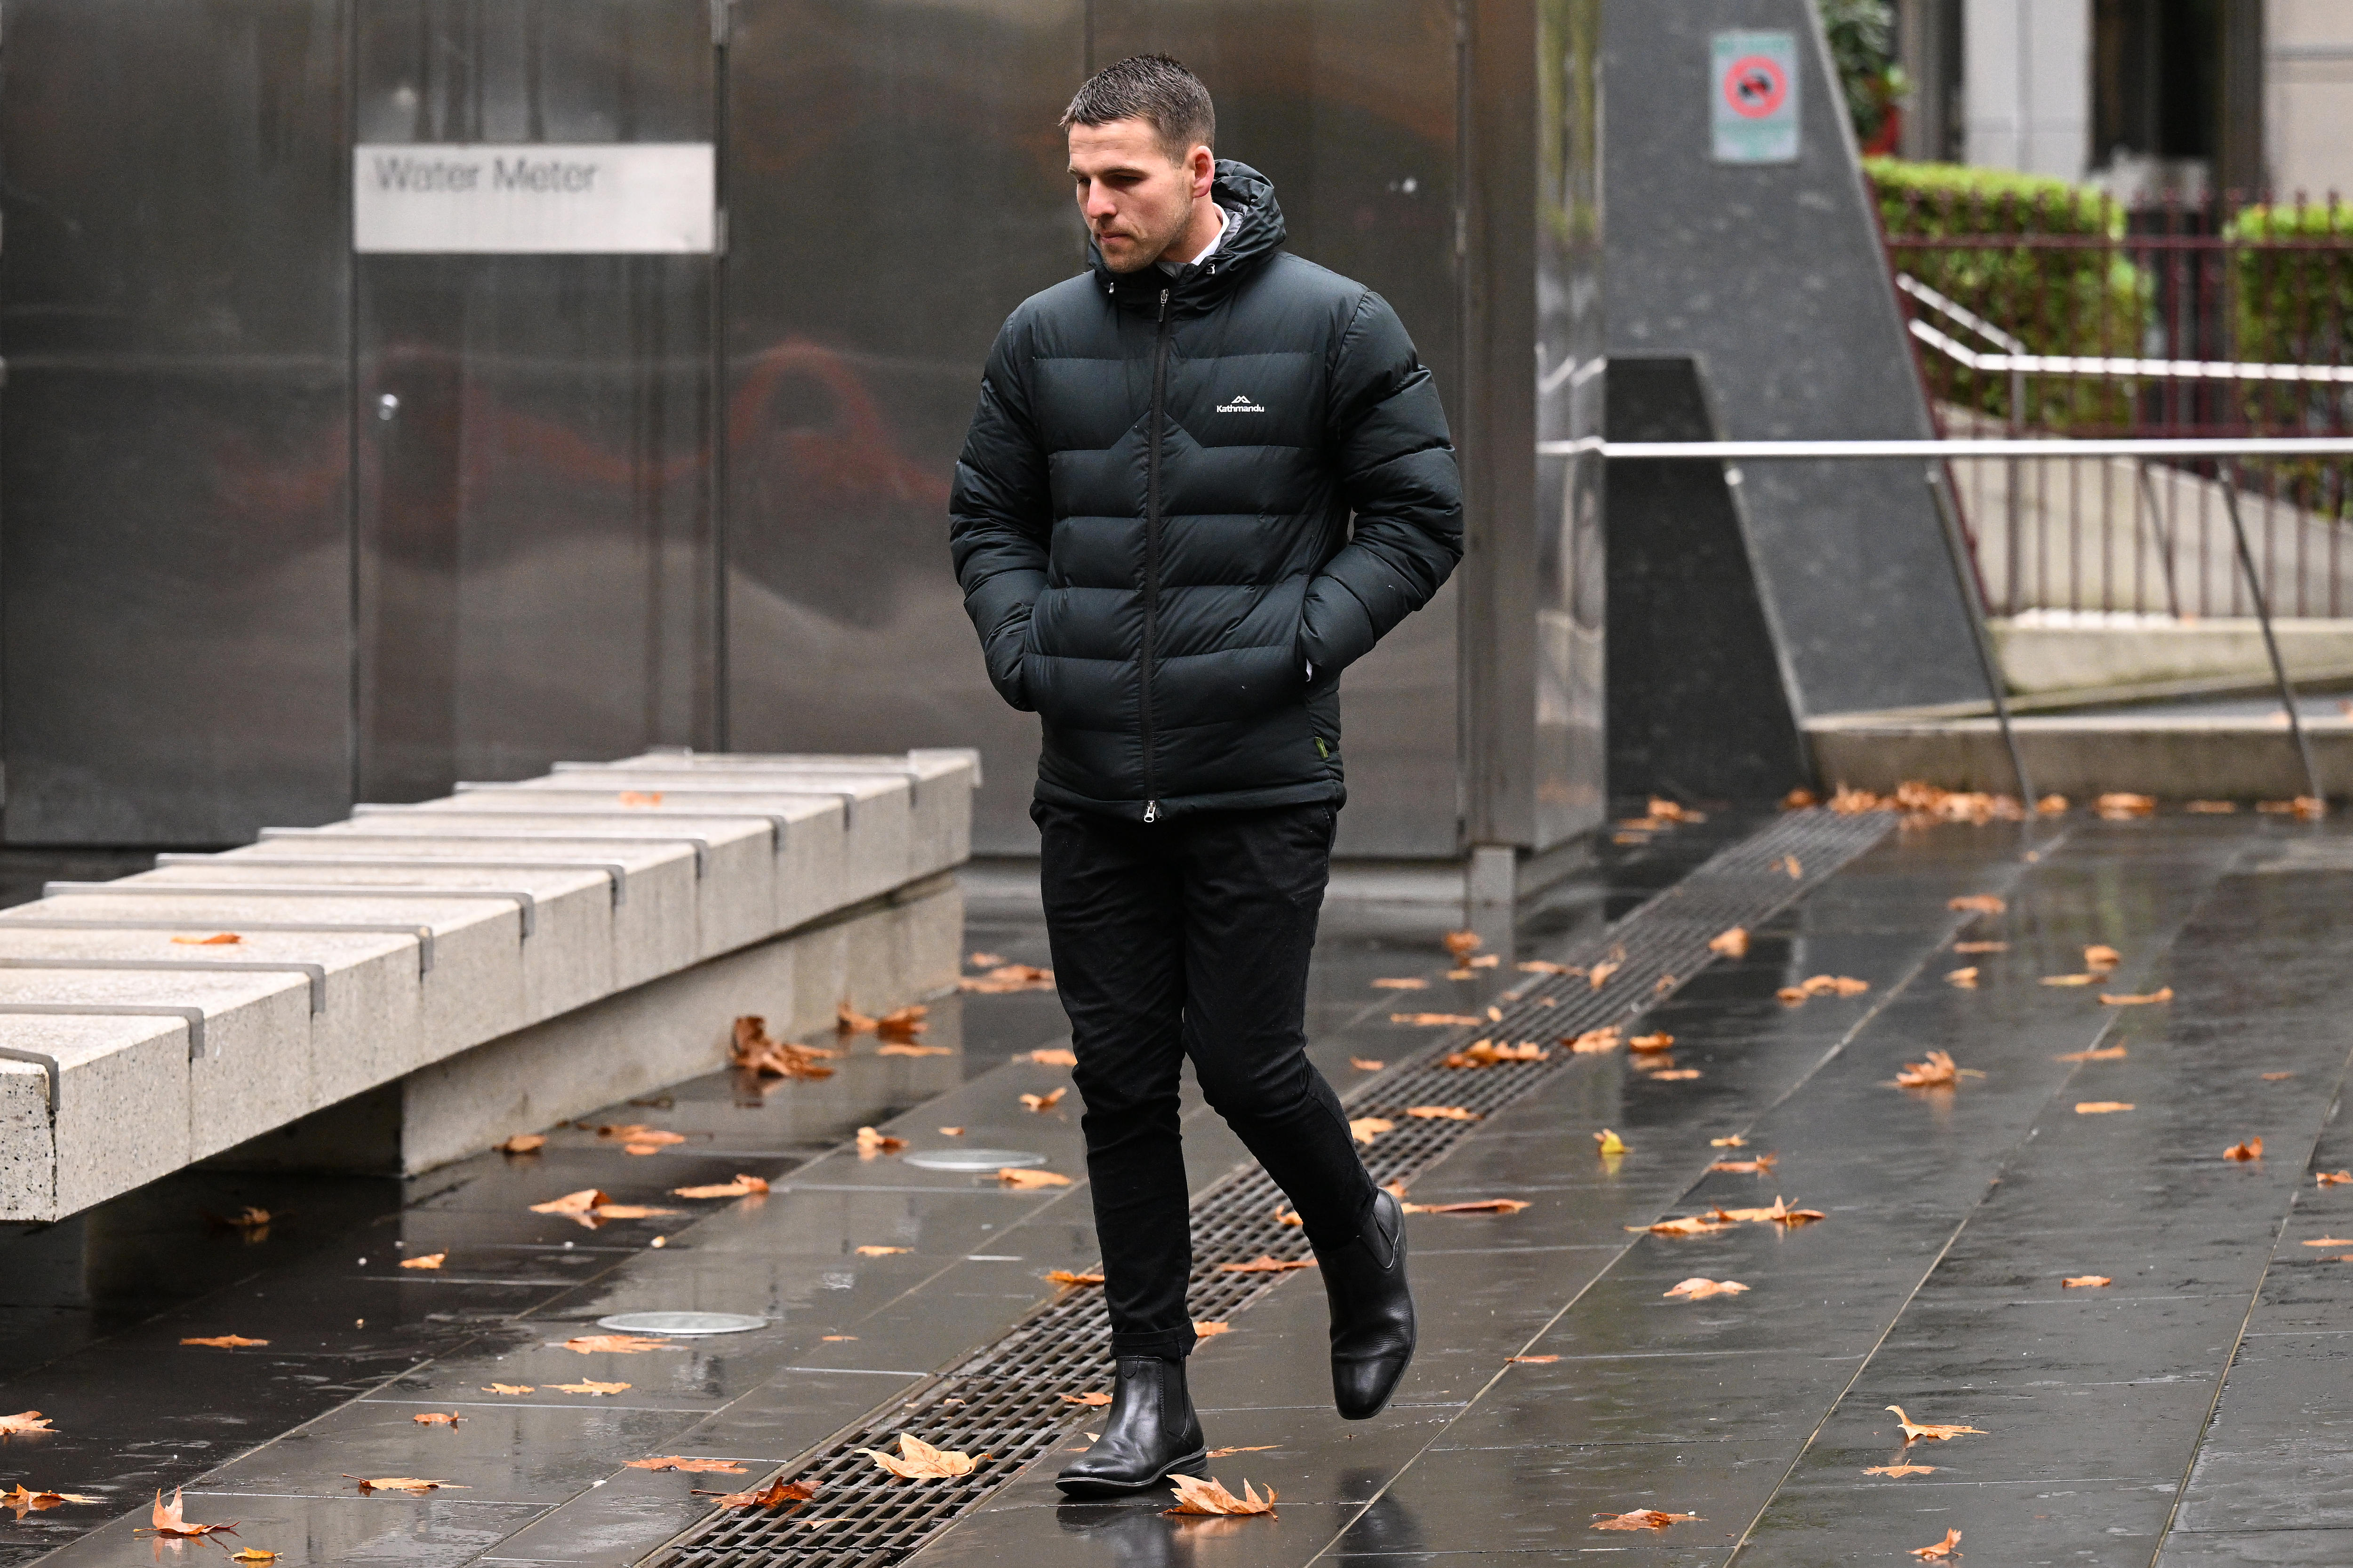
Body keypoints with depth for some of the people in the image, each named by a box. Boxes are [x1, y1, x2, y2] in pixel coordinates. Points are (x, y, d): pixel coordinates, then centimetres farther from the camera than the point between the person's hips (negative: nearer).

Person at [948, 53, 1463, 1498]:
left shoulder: (1332, 328, -4)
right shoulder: (1046, 339, 7)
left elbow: (1421, 517, 0)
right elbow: (990, 518, 18)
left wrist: (1302, 642, -12)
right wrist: (1023, 649, 0)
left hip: (1262, 783, -4)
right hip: (1092, 784, 4)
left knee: (1247, 1062, -4)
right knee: (1122, 1080, 4)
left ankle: (1362, 1248, 28)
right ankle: (1154, 1393, 11)